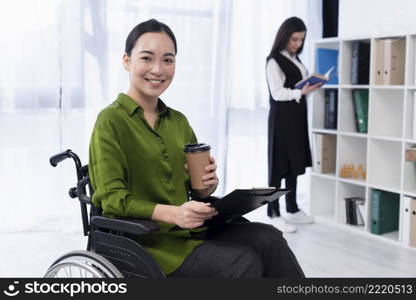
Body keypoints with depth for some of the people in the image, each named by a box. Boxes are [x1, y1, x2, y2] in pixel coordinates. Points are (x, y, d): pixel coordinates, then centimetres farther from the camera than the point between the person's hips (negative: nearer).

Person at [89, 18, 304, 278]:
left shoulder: (178, 121, 15)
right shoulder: (111, 120, -5)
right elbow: (112, 198, -13)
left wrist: (208, 184, -7)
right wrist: (174, 213, -26)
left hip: (190, 229, 6)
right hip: (145, 239, -6)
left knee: (269, 239, -19)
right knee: (243, 262, -26)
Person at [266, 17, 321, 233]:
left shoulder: (295, 59, 15)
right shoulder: (274, 61, -10)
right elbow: (277, 93, -17)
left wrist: (312, 86, 6)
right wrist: (302, 92, -26)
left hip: (297, 117, 8)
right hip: (282, 118, -8)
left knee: (294, 163, 12)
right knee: (279, 165, -6)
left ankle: (292, 210, 22)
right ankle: (274, 215, -1)